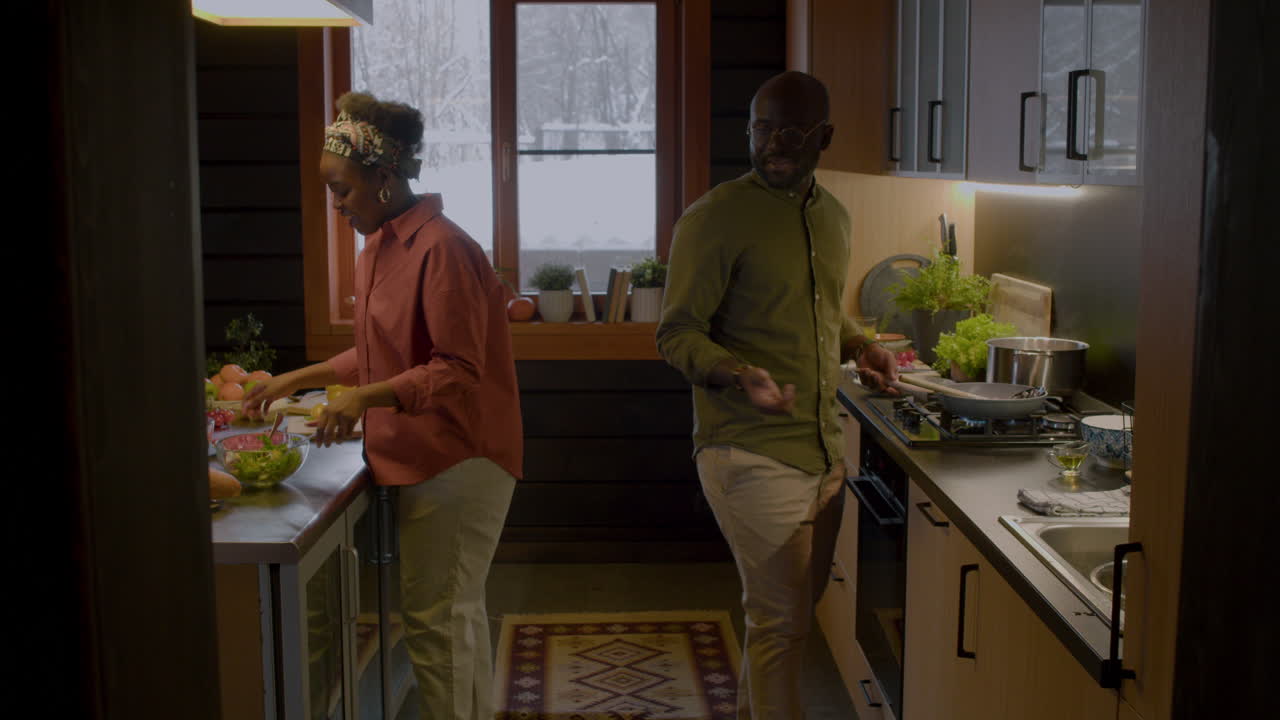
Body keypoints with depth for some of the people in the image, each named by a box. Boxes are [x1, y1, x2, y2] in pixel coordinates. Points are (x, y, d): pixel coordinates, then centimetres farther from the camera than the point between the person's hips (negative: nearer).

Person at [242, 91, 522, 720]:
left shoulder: (440, 249, -18)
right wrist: (297, 379, 20)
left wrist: (368, 397, -30)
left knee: (435, 620, -2)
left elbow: (458, 371, -21)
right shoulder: (379, 247, 12)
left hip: (455, 459, -9)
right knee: (458, 614, 19)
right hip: (421, 457, 9)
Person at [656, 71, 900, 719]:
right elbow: (677, 333, -13)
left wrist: (860, 347, 7)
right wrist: (738, 375, -32)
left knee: (792, 613, 19)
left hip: (822, 452, 8)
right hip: (752, 456, -8)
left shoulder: (833, 217, 13)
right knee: (782, 621, -2)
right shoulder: (715, 217, -11)